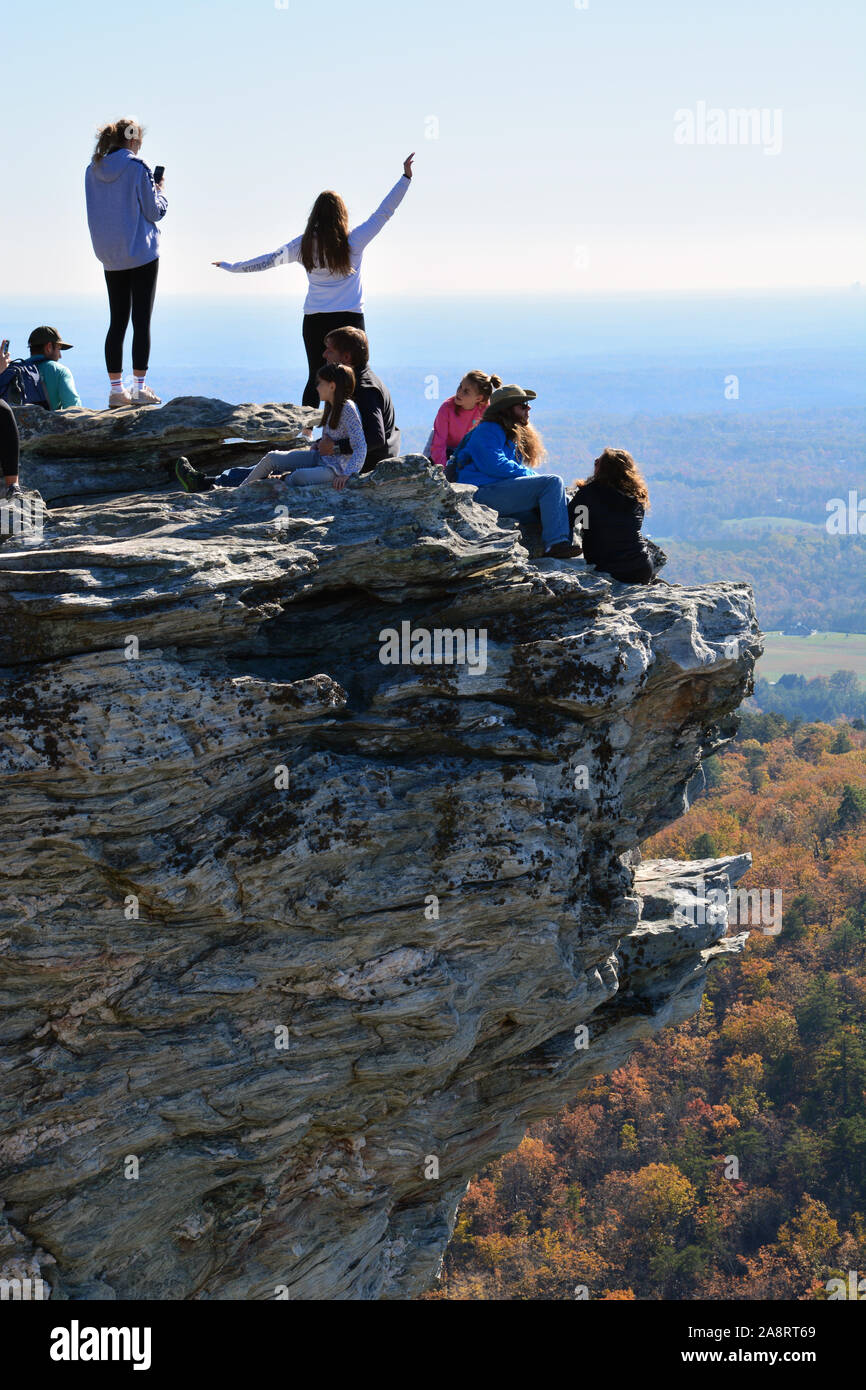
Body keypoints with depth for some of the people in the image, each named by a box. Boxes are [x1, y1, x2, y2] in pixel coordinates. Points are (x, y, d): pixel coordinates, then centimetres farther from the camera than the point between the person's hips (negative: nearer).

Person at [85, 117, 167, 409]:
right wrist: (160, 191, 12)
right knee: (141, 322, -2)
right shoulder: (136, 168, -11)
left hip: (110, 258, 5)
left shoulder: (93, 170, 6)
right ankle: (139, 389, -4)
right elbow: (155, 211, -8)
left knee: (117, 322, 9)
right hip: (141, 254, -5)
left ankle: (116, 390, 7)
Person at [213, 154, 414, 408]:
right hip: (350, 320, -2)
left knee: (315, 379, 8)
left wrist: (232, 266, 23)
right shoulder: (353, 242, -4)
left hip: (315, 321, 2)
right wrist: (406, 177, 5)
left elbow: (270, 259, 10)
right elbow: (384, 212, 0)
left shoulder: (305, 244, 2)